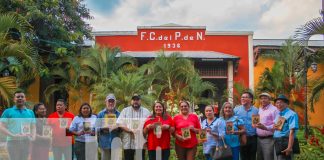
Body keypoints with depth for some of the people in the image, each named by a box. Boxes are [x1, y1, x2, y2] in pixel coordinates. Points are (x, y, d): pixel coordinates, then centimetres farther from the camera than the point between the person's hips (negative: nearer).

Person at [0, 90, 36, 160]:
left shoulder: (30, 112, 14)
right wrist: (12, 135, -17)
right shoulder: (8, 111, 4)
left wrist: (33, 136, -5)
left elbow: (33, 127, 16)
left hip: (26, 142, 4)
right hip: (13, 141, -4)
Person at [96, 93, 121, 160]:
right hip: (104, 142, -1)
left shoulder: (118, 114, 7)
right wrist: (102, 129, -17)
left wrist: (118, 128, -14)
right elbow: (96, 127, 3)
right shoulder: (101, 114, 6)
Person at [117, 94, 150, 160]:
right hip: (128, 144, 0)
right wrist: (130, 131, -14)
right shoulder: (125, 111, 8)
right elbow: (119, 124, -1)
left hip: (141, 143, 0)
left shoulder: (146, 112, 9)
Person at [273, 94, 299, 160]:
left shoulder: (291, 114, -10)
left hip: (285, 142, -8)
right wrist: (274, 128, 0)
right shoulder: (278, 115, 16)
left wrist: (289, 147, -25)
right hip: (277, 142, 8)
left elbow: (292, 132, -19)